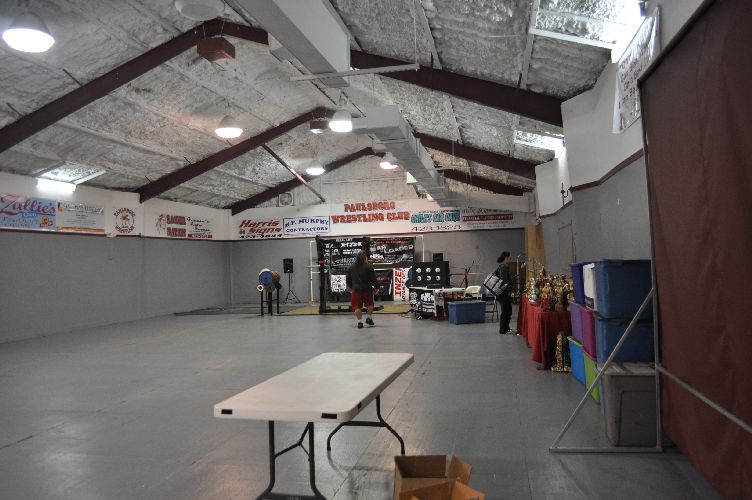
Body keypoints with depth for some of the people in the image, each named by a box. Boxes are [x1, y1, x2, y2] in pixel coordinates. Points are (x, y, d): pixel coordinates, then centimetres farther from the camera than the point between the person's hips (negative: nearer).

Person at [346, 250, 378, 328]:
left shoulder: (351, 267, 5)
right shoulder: (369, 266, -8)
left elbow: (348, 279, 13)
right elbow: (373, 279, -8)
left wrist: (351, 288, 25)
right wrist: (376, 286, 7)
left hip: (356, 290, 2)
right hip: (367, 289, -2)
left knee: (357, 307, 5)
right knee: (370, 304, 20)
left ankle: (359, 321, 1)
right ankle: (369, 318, 18)